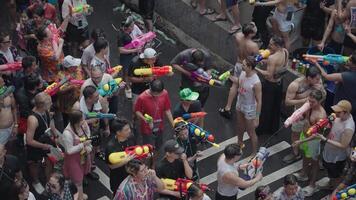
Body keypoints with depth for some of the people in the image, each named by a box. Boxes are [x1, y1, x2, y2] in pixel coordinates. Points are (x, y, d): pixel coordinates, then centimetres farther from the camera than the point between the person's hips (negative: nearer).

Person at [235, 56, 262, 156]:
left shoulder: (256, 83, -34)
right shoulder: (243, 73, -13)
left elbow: (259, 101, -25)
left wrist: (257, 118, -20)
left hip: (249, 110, -7)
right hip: (240, 105, 7)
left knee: (251, 133, 11)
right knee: (240, 126, 30)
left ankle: (254, 153, 33)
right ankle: (240, 143, 57)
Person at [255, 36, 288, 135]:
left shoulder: (272, 58, -31)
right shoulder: (285, 52, -8)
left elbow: (269, 75, -29)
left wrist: (256, 69, -24)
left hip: (270, 85, -8)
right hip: (279, 82, 8)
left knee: (265, 107, 11)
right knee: (276, 106, 22)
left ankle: (261, 128, 27)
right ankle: (274, 128, 38)